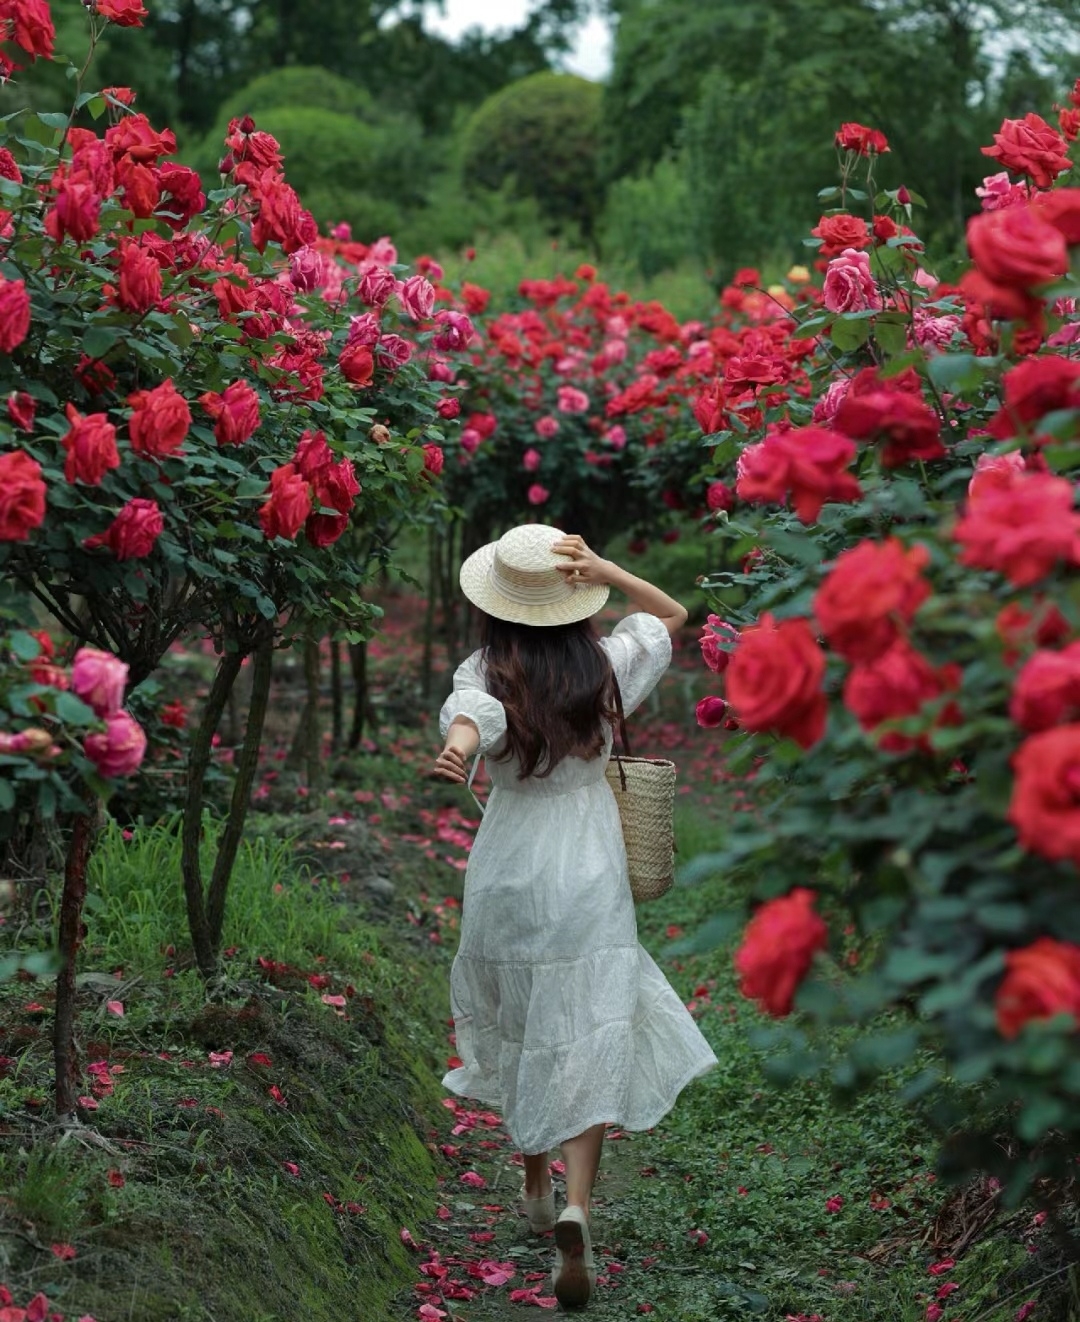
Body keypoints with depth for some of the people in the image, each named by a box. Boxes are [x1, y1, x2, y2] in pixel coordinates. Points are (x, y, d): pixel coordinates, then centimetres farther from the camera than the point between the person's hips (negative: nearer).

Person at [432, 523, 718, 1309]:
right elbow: (672, 616, 13)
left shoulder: (487, 676, -10)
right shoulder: (605, 667, -5)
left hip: (506, 878, 1)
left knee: (518, 1034, 20)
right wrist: (604, 572, -5)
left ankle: (536, 1187, 37)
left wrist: (456, 751, -57)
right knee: (590, 1045, 0)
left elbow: (469, 715, -35)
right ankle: (576, 1204, -18)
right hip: (589, 879, 0)